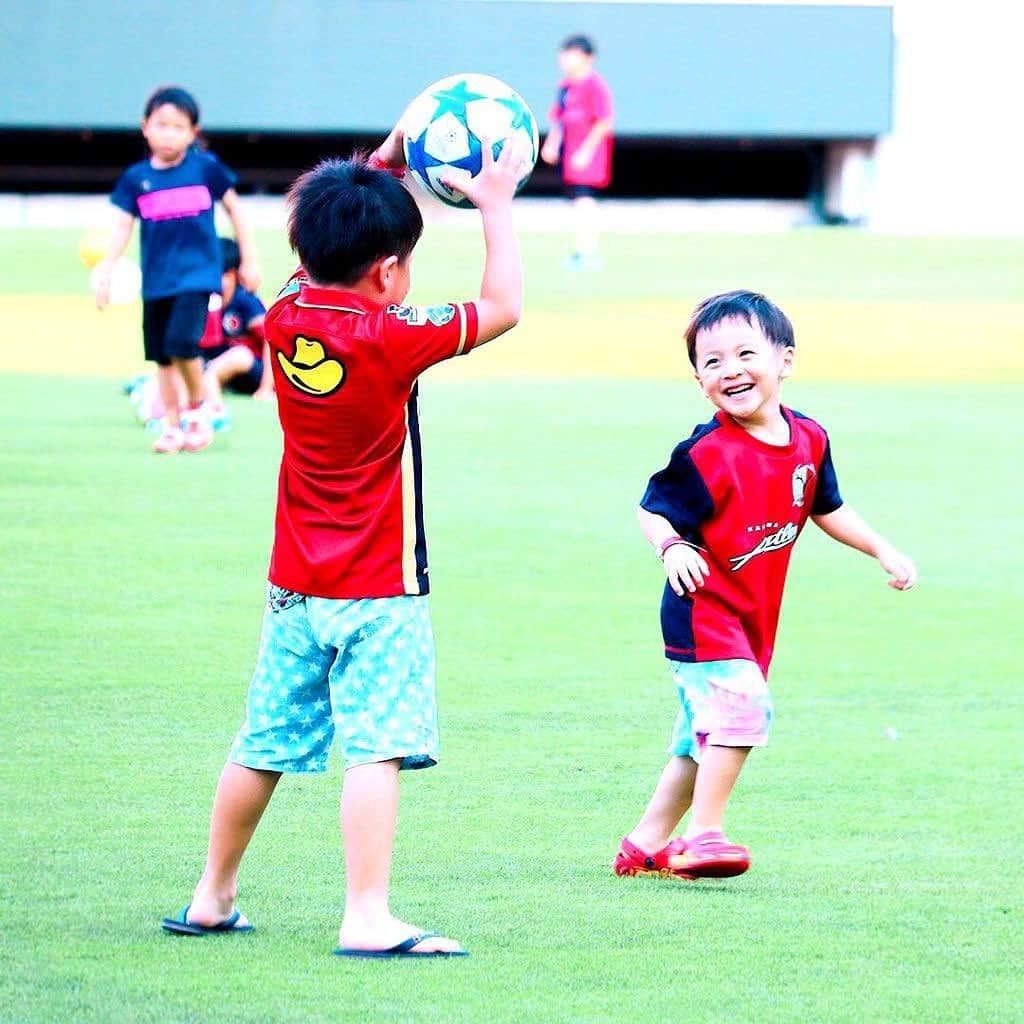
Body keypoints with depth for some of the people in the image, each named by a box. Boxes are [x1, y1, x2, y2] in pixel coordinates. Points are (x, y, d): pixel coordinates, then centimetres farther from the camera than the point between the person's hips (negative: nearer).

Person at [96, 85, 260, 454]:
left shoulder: (206, 167, -3)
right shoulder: (136, 178, 2)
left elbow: (234, 208, 7)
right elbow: (122, 226, 2)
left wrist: (249, 260, 7)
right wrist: (106, 270, -7)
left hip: (197, 274, -3)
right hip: (156, 279, 3)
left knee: (182, 343, -20)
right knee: (162, 356, 9)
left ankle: (197, 409, 3)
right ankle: (172, 425, 21)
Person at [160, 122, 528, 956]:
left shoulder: (284, 320, 0)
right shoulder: (389, 338, -17)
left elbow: (330, 253, 21)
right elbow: (503, 308, -8)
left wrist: (382, 167, 17)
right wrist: (495, 207, 1)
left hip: (295, 589, 7)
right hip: (379, 591, -7)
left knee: (263, 746, 16)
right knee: (375, 748, -11)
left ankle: (212, 900, 26)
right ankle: (368, 918, -19)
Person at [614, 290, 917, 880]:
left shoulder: (808, 441, 2)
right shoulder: (706, 454, -19)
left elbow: (827, 510, 18)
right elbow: (653, 512, -16)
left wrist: (883, 551, 14)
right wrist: (672, 547, -37)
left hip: (753, 619, 7)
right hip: (703, 609, -7)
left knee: (707, 735, 14)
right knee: (742, 703, -23)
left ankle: (647, 844, 25)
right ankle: (704, 835, -17)